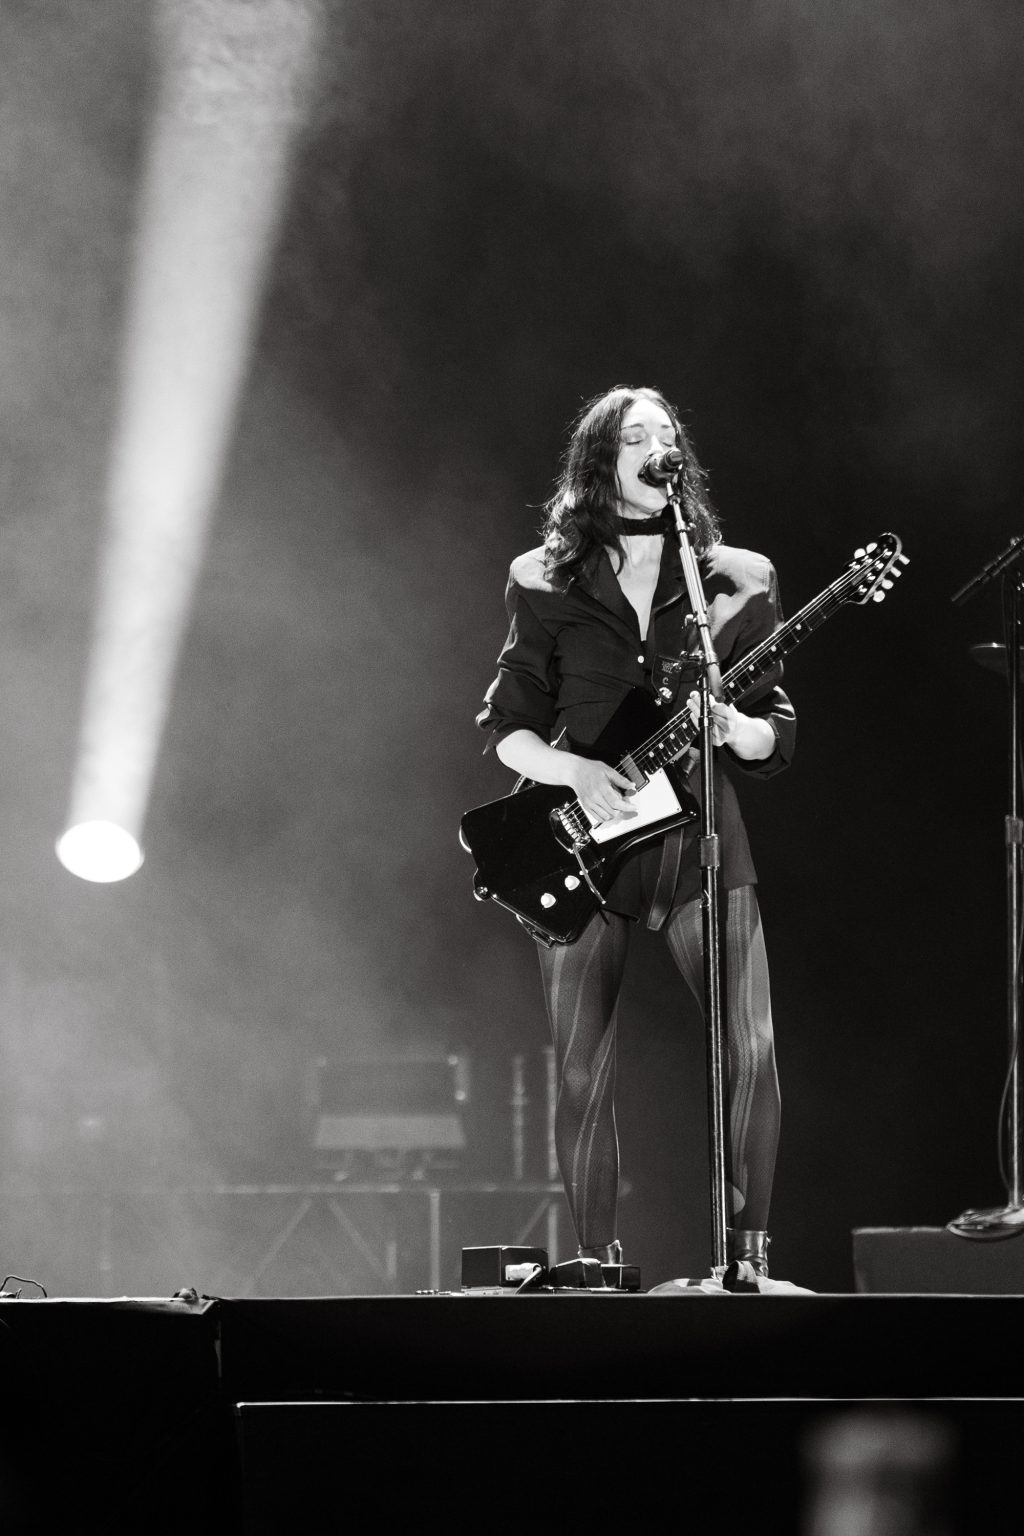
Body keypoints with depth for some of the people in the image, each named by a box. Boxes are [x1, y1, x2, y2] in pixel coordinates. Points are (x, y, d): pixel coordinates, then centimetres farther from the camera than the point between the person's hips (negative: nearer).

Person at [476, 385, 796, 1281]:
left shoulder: (733, 584, 7)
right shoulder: (548, 584, 6)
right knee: (585, 1078, 0)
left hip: (698, 832, 0)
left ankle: (750, 1256, -6)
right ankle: (603, 1273, 12)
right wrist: (575, 772, -12)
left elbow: (778, 744, 7)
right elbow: (506, 727, 7)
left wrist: (729, 726, -16)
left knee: (753, 1049, -15)